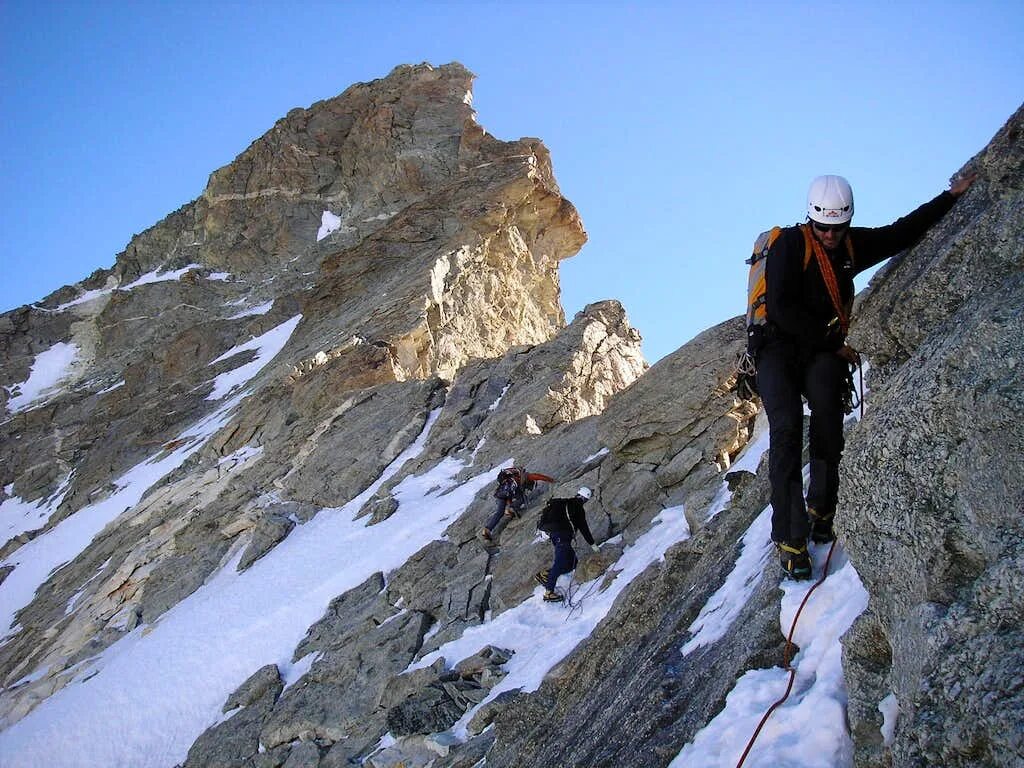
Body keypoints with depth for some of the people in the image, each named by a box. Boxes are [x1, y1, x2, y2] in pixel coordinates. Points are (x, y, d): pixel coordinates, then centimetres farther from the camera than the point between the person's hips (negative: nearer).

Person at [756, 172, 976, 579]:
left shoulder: (852, 245, 12)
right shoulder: (790, 244, -7)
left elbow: (902, 232, 25)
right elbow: (782, 309, -14)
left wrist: (951, 196, 27)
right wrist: (834, 343, -9)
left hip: (824, 351, 5)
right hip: (779, 347, -5)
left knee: (827, 405, -27)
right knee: (786, 424, -25)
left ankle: (821, 508, -13)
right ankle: (789, 537, -27)